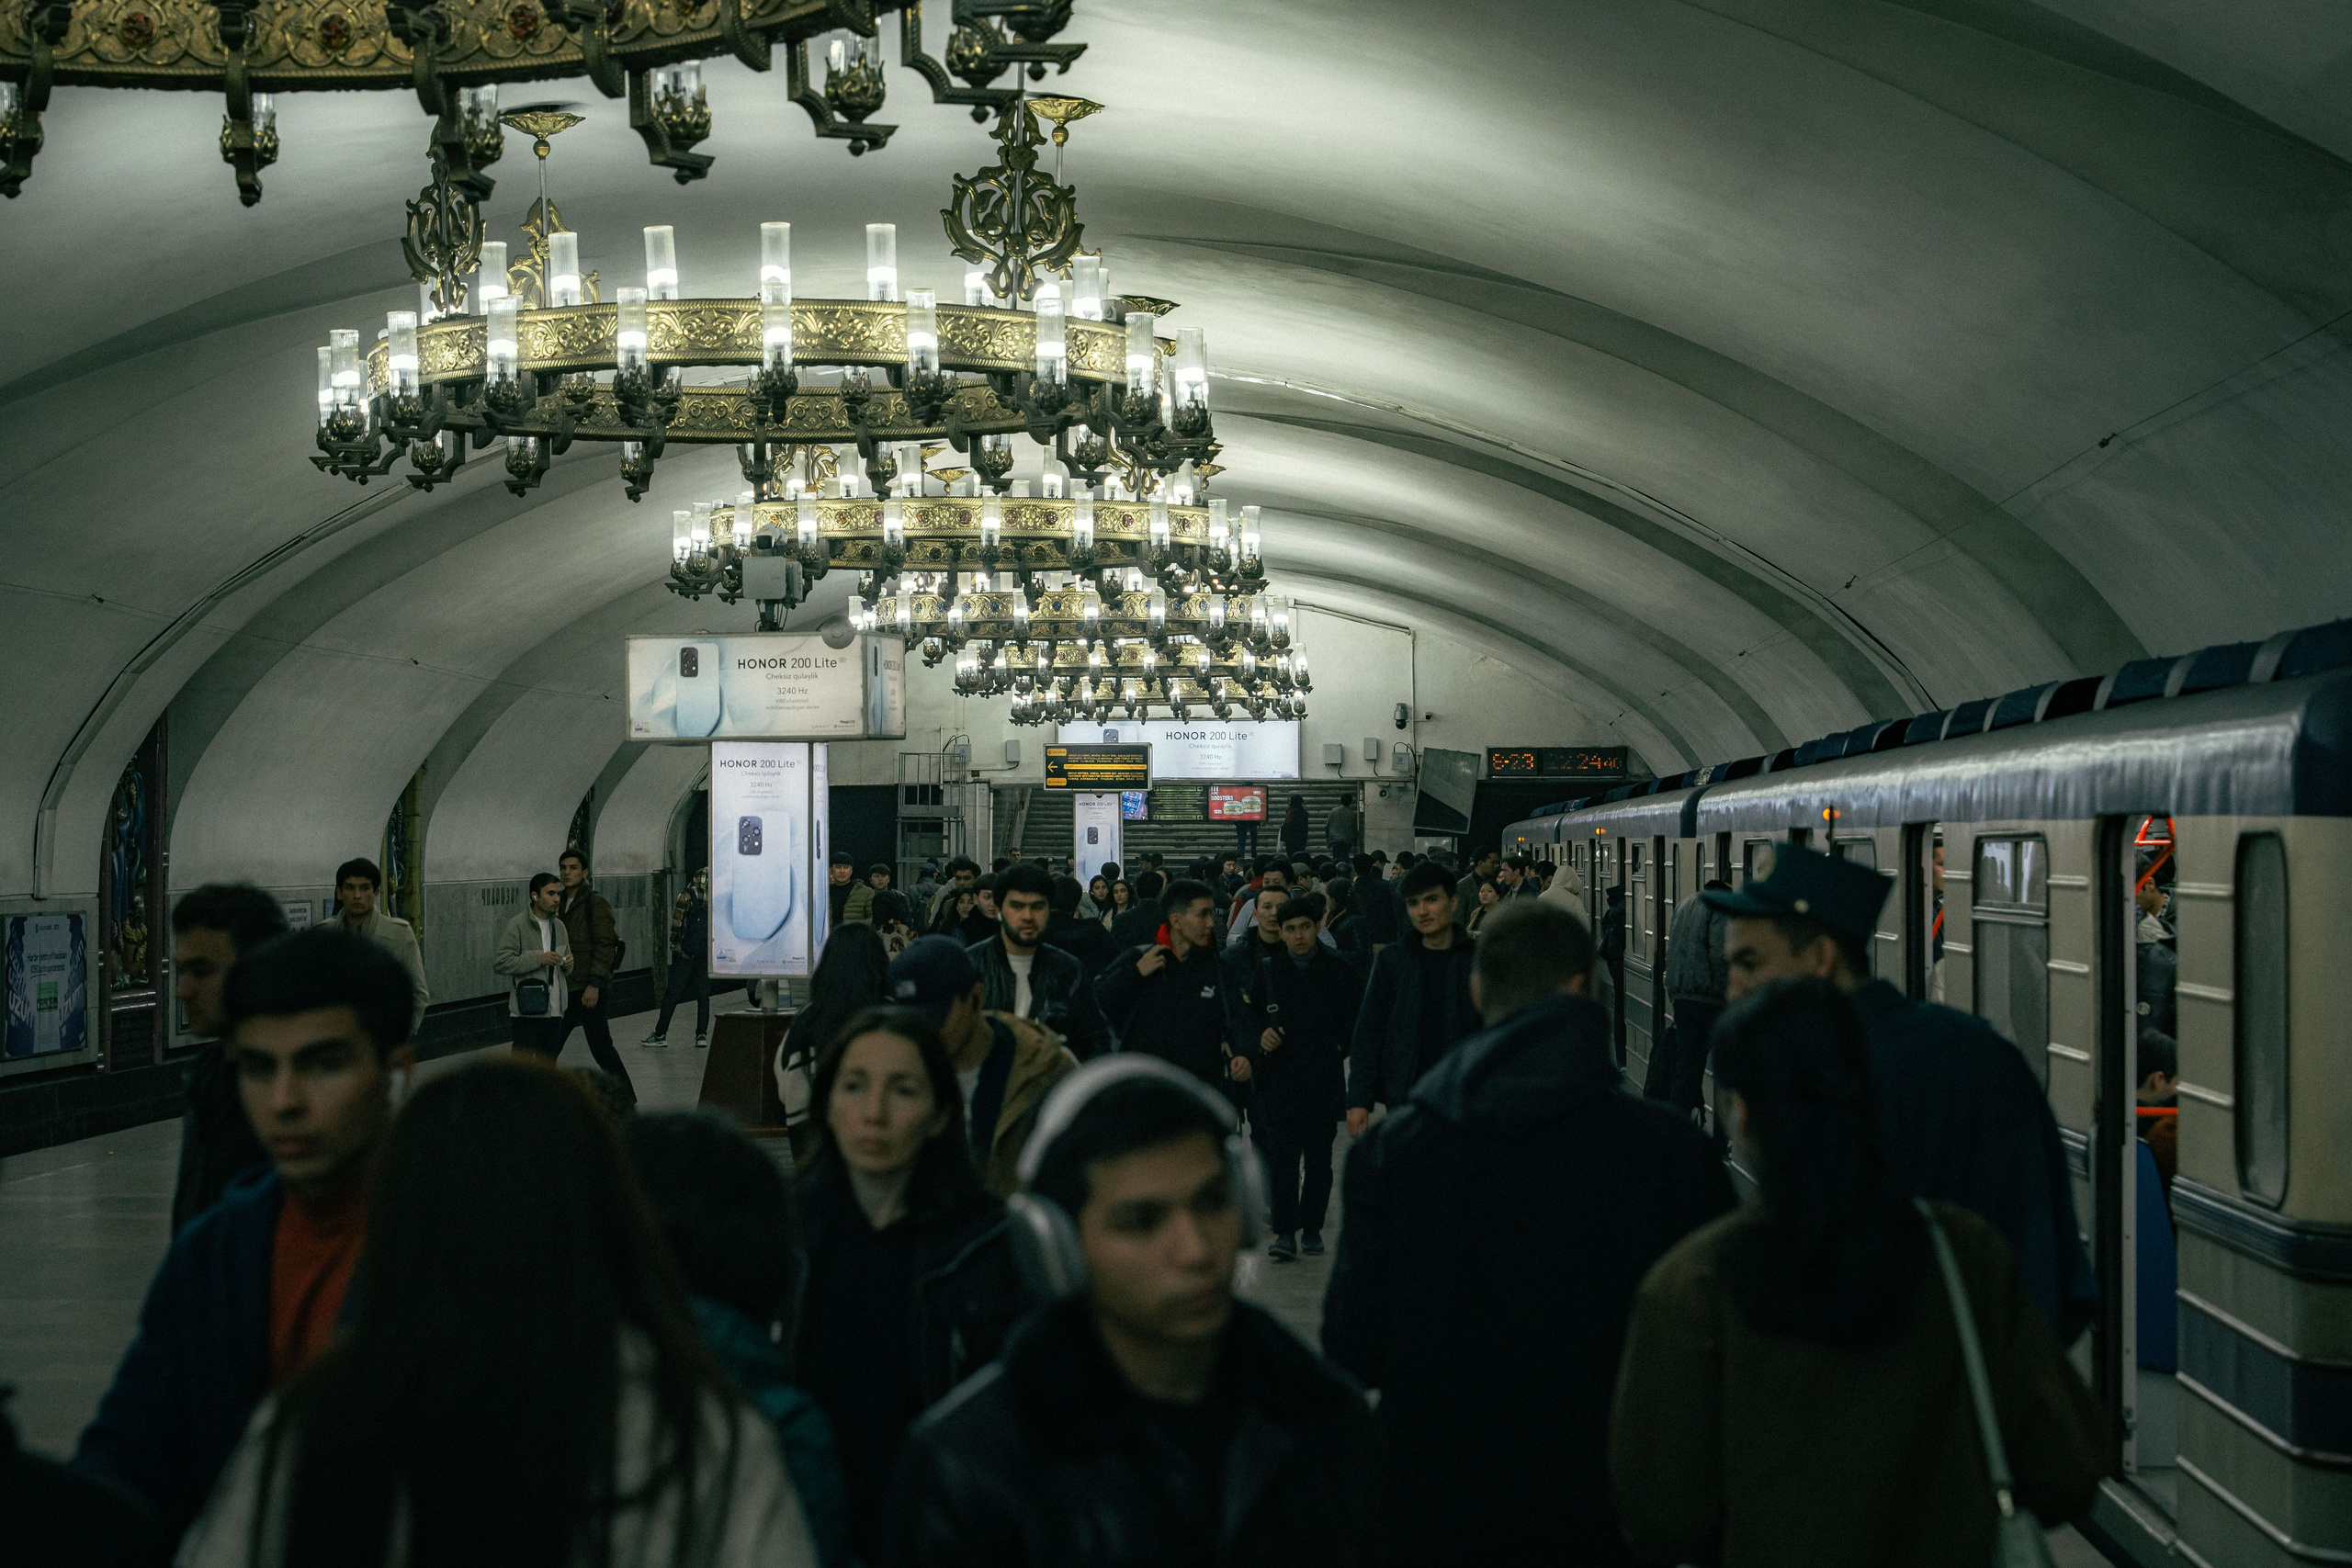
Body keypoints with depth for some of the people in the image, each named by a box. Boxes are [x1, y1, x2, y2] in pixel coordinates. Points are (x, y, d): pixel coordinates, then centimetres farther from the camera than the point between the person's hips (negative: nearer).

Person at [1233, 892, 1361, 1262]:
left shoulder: (1338, 970, 1)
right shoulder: (1265, 969, 3)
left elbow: (1356, 1020, 8)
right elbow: (1243, 1012, 11)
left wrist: (1337, 1047, -5)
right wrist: (1258, 1036, -7)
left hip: (1324, 1080, 0)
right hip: (1278, 1077, 0)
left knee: (1318, 1158, 7)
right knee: (1282, 1154, -7)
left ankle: (1312, 1228, 18)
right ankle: (1285, 1231, -5)